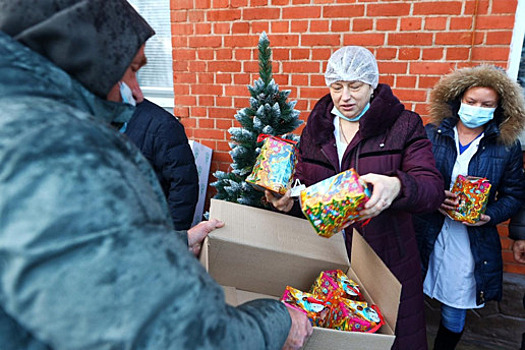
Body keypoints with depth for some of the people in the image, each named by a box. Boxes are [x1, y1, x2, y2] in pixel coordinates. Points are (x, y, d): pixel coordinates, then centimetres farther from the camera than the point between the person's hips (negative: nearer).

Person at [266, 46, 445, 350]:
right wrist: (289, 201, -11)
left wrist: (396, 186, -37)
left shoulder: (404, 126, -5)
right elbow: (303, 186, 12)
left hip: (386, 255, -2)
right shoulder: (315, 128, 6)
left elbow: (433, 189, -15)